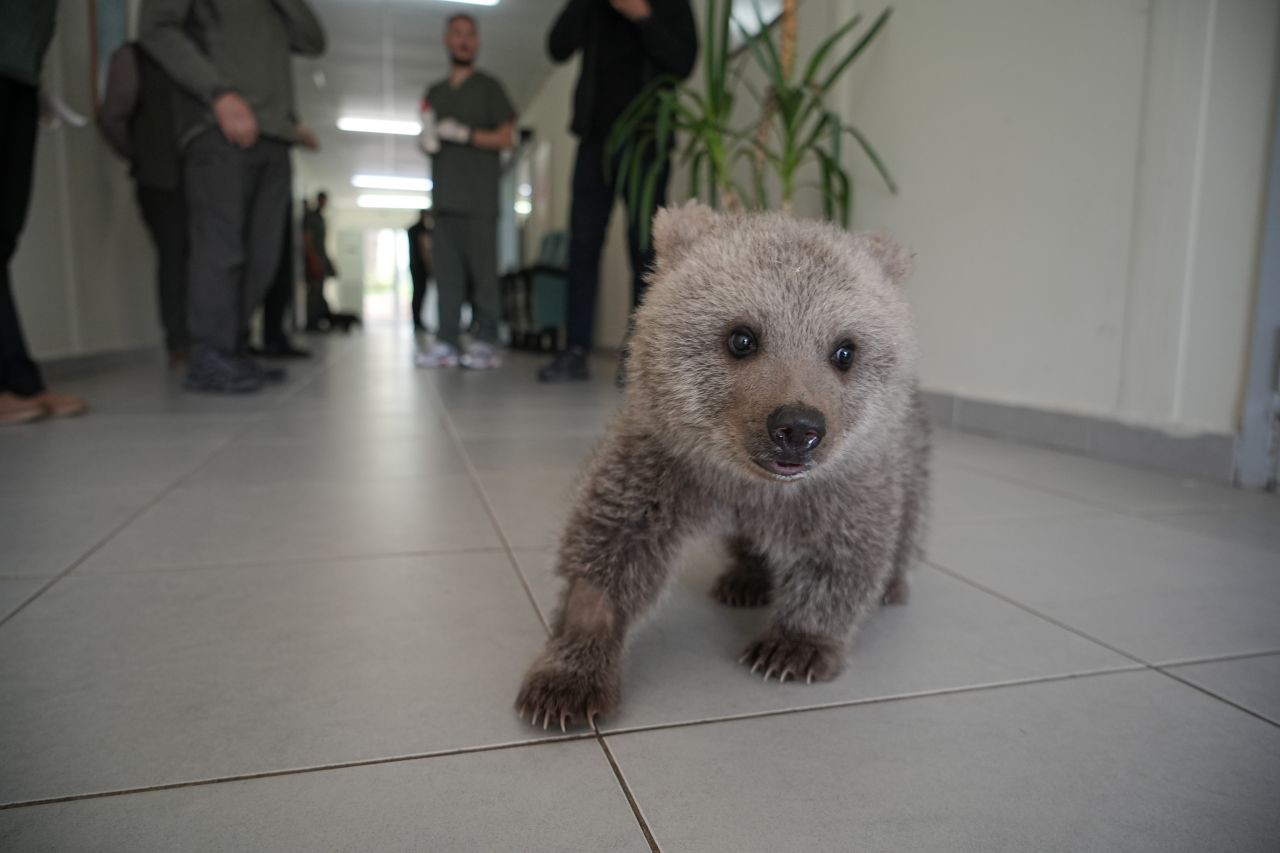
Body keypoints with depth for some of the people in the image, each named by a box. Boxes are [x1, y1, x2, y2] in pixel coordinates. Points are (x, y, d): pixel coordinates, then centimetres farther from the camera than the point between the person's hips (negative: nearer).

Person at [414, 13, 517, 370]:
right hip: (445, 194, 4)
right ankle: (446, 342, -2)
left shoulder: (488, 86, 11)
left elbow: (506, 137, 3)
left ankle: (486, 343, -10)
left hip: (479, 196, -4)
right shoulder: (435, 93, 25)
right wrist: (428, 139, 5)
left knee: (482, 267, -10)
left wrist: (465, 134, -8)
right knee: (447, 269, -2)